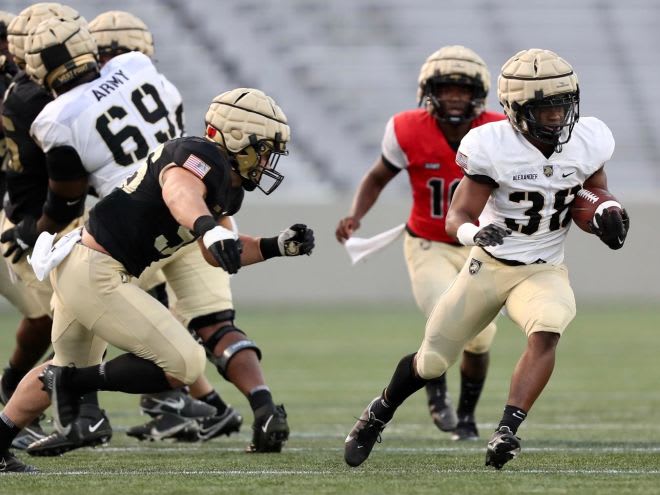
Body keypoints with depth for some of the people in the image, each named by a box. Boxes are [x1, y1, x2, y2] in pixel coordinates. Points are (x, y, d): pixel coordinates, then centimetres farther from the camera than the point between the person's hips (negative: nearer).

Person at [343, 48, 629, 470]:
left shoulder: (587, 142, -9)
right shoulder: (493, 147, -20)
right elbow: (458, 217, -19)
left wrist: (607, 216, -13)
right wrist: (475, 233, -42)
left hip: (544, 272, 1)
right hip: (489, 265, -1)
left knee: (547, 332, -33)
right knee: (431, 362, 9)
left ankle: (508, 431, -34)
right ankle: (379, 413, 39)